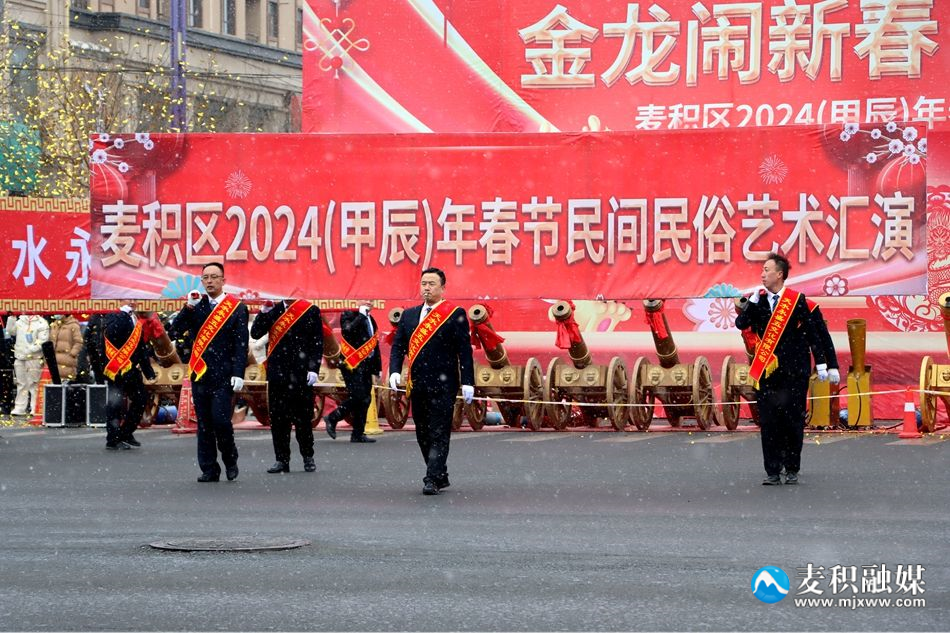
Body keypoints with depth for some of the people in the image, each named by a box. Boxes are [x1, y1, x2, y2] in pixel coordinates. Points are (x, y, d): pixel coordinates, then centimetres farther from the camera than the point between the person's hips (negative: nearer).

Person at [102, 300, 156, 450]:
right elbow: (111, 332, -26)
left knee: (141, 398, 8)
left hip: (132, 369, 7)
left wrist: (148, 370, 16)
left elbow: (141, 347, 20)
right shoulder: (113, 317, -4)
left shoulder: (136, 321, 16)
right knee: (116, 403, -5)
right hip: (117, 369, -7)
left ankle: (126, 433, 21)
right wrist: (124, 313, -20)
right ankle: (113, 440, 0)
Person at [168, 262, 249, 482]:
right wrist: (188, 308, -6)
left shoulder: (237, 308, 2)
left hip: (223, 376, -4)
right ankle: (209, 470, 10)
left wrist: (238, 373, -11)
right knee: (204, 425, 4)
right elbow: (173, 332, 4)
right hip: (200, 374, 4)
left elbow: (241, 344, -3)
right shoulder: (196, 306, 13)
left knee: (220, 420, -12)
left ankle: (230, 460, 11)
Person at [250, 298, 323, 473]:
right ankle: (282, 460, 9)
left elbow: (317, 342, 0)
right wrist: (264, 312, -9)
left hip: (301, 374, -2)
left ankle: (308, 457, 18)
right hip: (277, 373, 3)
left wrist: (313, 369, -8)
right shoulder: (273, 310, 9)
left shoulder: (311, 311, 2)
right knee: (278, 418, 2)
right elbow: (255, 334, 4)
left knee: (303, 418, 3)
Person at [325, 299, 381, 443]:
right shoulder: (349, 315, -1)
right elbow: (348, 329, -24)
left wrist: (377, 368, 19)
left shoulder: (371, 320, 19)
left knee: (365, 399, 5)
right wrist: (361, 314, -16)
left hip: (366, 365, 8)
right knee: (357, 396, -16)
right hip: (352, 364, -8)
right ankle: (332, 418, -1)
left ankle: (358, 434, 9)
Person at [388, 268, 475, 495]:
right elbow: (398, 345, 12)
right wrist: (394, 371, -5)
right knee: (423, 434, 10)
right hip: (417, 385, 6)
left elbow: (465, 350, -5)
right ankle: (441, 476, 21)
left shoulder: (455, 315, -2)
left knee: (439, 434, -7)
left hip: (443, 385, -6)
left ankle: (433, 479, -9)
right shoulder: (409, 315, 13)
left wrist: (467, 382, -10)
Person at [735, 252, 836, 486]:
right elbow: (740, 324, -2)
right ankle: (772, 472, 4)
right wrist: (753, 301, -9)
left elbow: (812, 333, 1)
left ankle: (792, 470, 12)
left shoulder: (797, 300, -1)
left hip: (794, 371, -3)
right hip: (767, 370, 3)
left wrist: (821, 363, -1)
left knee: (793, 421, 1)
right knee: (768, 422, -1)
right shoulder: (758, 301, 8)